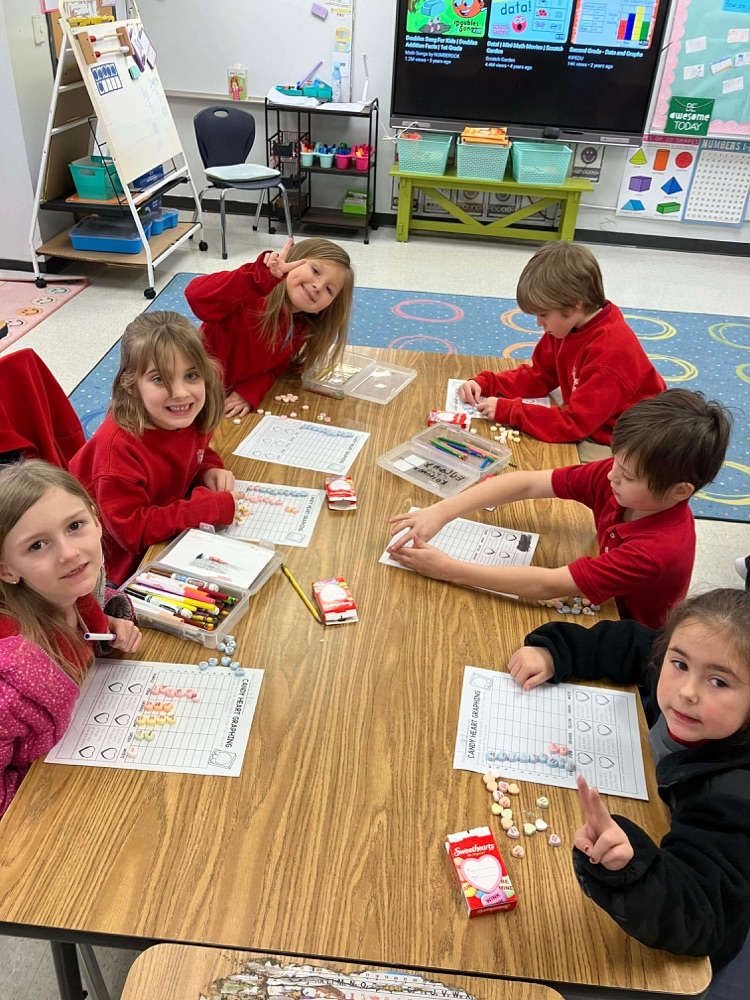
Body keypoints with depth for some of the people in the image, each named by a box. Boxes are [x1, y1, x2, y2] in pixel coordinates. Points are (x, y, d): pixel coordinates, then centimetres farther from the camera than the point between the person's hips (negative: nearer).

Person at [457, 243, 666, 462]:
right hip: (588, 428, 8)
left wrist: (507, 410, -29)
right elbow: (537, 377, 7)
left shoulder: (611, 351, -30)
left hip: (615, 447, -8)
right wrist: (484, 383, -8)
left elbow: (575, 422, -31)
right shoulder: (566, 326, -3)